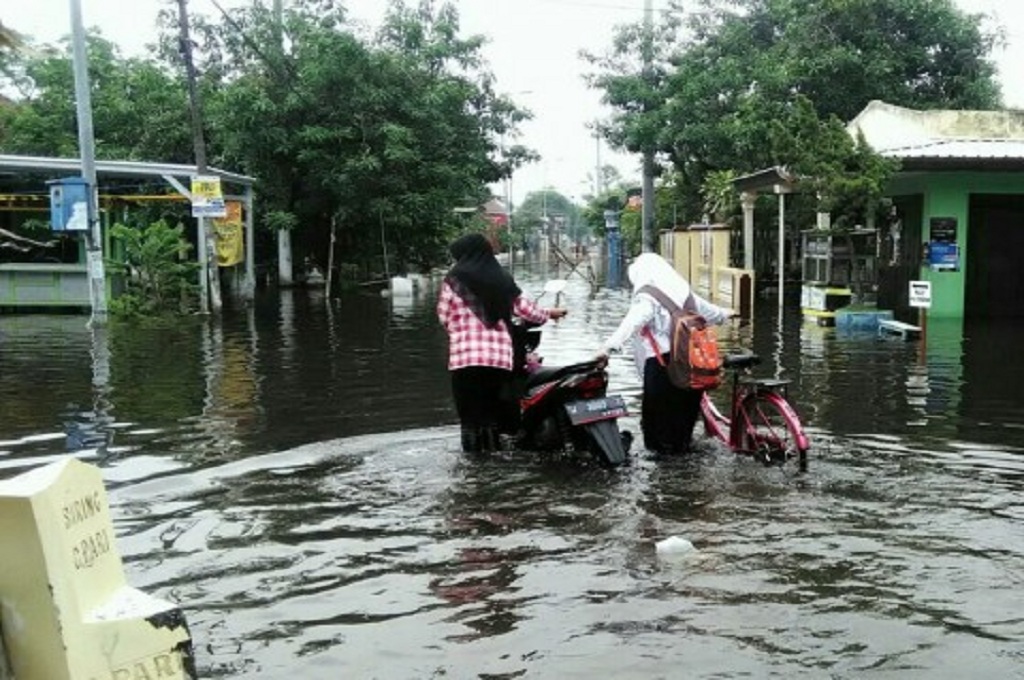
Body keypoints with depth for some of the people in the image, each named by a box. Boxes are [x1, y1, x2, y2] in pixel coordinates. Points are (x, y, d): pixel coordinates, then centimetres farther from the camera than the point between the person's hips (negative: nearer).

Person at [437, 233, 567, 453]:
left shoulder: (454, 279, 0)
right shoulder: (502, 279, 10)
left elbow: (444, 315, 4)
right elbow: (525, 308, 17)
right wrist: (547, 314, 36)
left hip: (465, 356, -3)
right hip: (499, 356, 3)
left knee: (470, 416, 2)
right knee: (493, 413, 13)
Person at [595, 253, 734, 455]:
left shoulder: (647, 298, -11)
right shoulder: (683, 292, 12)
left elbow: (631, 323, -28)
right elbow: (707, 310, 29)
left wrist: (609, 346, -38)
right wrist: (724, 314, 50)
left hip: (661, 361, -7)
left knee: (658, 403, 5)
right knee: (686, 402, 17)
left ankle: (663, 444, 10)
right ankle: (682, 443, 28)